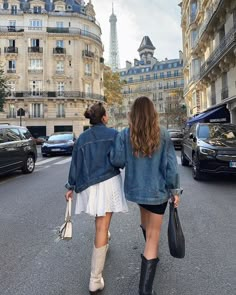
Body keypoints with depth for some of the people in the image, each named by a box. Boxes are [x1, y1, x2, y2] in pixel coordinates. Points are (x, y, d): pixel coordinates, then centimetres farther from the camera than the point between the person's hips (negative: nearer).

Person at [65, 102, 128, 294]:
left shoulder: (82, 138, 5)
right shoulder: (113, 133, -4)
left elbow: (76, 163, 6)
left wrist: (71, 187, 13)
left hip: (89, 185, 4)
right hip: (109, 182, -4)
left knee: (101, 222, 29)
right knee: (102, 227, -2)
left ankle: (105, 242, 55)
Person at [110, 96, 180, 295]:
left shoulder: (125, 135, -9)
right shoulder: (163, 134, -10)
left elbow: (117, 161, -10)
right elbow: (170, 164, -9)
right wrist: (174, 189, 1)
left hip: (135, 188, 3)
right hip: (157, 190, -2)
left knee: (146, 221, 32)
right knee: (153, 236, 5)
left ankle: (152, 249, 57)